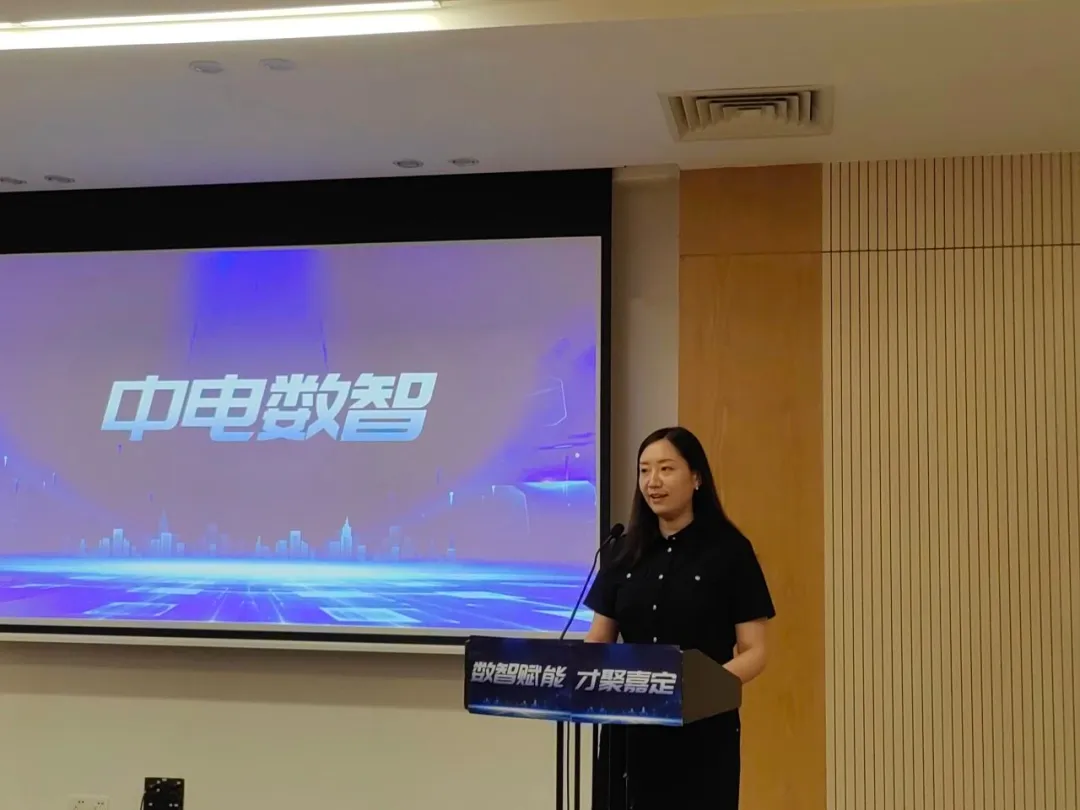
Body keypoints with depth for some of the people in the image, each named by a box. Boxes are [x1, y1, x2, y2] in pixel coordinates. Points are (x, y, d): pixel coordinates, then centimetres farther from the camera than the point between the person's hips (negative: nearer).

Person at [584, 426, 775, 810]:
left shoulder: (729, 550, -4)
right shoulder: (624, 552, 9)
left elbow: (754, 651, -6)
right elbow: (598, 640, 9)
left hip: (703, 732, -4)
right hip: (630, 729, 4)